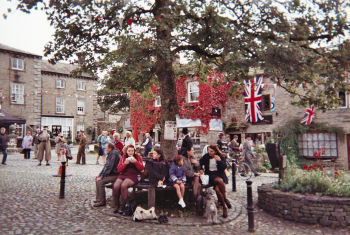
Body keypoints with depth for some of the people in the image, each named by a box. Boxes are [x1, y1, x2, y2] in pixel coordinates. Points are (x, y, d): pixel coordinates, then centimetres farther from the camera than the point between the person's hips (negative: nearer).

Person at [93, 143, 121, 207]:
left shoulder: (114, 154, -19)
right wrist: (99, 175, 8)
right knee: (97, 180, 6)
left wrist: (102, 177, -19)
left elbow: (109, 167, -23)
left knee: (101, 181, -21)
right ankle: (98, 199, 12)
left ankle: (102, 201, -9)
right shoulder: (110, 155, 14)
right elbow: (106, 166, 17)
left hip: (115, 175, -10)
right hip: (111, 173, 10)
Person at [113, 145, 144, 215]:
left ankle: (122, 207, -21)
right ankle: (116, 206, -10)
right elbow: (119, 169, 7)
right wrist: (125, 163, -10)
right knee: (115, 186, -27)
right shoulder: (123, 157, 15)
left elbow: (141, 168, 1)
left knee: (123, 185, -33)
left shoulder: (137, 157, 9)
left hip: (133, 176, -3)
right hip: (123, 175, 3)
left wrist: (135, 162, -13)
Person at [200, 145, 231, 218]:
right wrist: (201, 169, 2)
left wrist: (219, 160, -18)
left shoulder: (221, 157, 3)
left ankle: (224, 207, -12)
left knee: (217, 189, -30)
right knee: (220, 181, -32)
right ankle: (225, 200, -14)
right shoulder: (206, 156, 5)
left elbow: (224, 167, -4)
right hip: (210, 175, 0)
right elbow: (200, 162, 19)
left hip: (220, 174, 0)